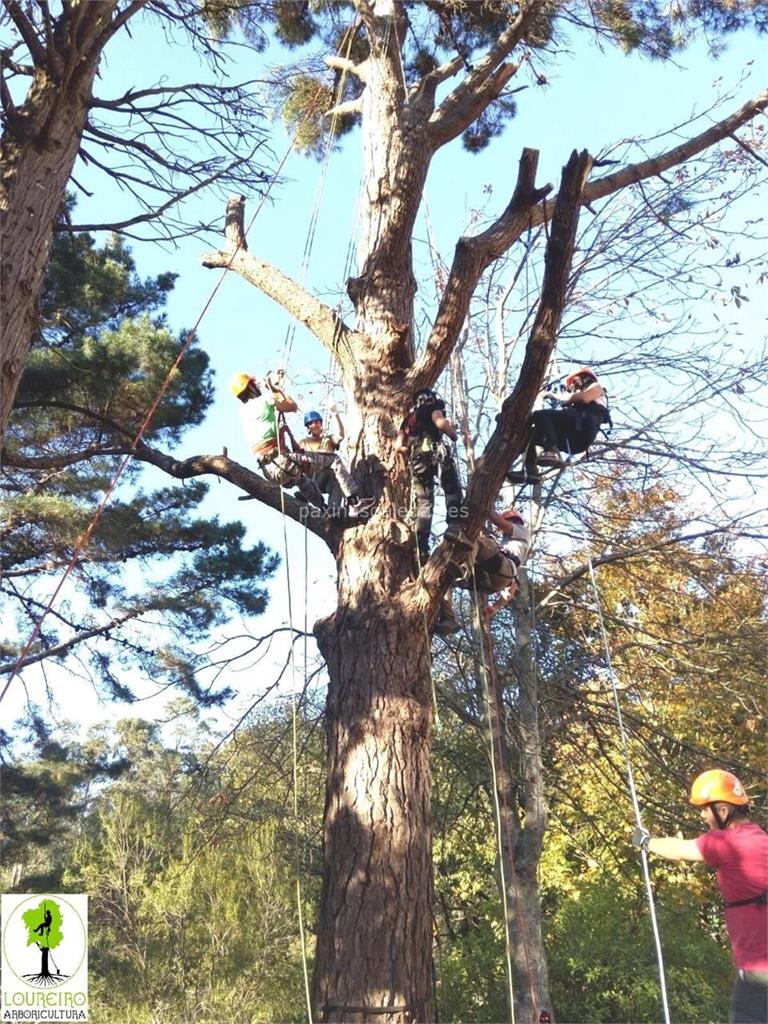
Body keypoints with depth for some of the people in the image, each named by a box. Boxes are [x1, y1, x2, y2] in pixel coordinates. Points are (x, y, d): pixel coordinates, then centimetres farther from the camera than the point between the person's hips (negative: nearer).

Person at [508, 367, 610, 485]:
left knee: (539, 415, -21)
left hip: (582, 429, -8)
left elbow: (584, 398, 1)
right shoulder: (580, 404, 44)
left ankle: (551, 452, -41)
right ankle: (530, 470, -16)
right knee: (529, 433, 5)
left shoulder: (597, 387, 25)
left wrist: (559, 398, 10)